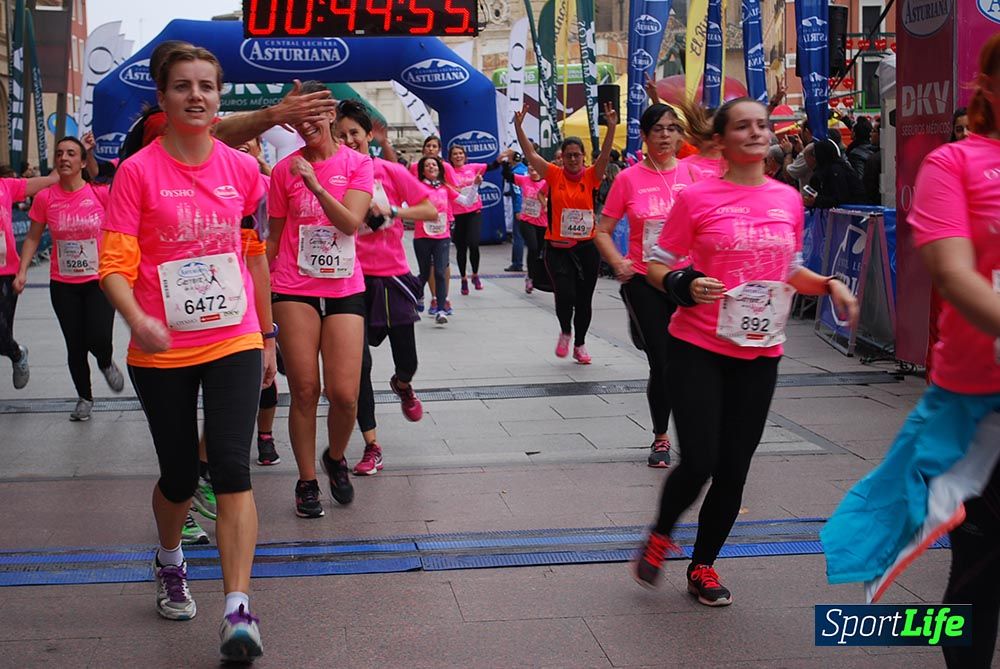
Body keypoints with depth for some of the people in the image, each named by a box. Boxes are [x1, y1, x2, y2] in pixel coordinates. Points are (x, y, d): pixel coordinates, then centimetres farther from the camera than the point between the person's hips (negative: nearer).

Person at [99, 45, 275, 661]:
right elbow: (114, 264, -11)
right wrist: (138, 320, -31)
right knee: (180, 474, 11)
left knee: (231, 465, -14)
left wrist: (268, 340, 16)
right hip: (161, 351, -1)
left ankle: (238, 609, -13)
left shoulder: (242, 169, 2)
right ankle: (171, 562, 43)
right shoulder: (138, 171, -7)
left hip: (234, 342, 1)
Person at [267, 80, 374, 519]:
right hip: (294, 289, 0)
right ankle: (307, 482, 14)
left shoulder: (357, 164, 2)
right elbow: (274, 236, 11)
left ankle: (336, 458, 24)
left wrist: (316, 185, -21)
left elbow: (351, 223, -11)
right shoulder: (285, 169, 4)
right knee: (304, 391, -1)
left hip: (344, 288, 0)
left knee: (344, 393, -6)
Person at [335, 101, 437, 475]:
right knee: (359, 363, -2)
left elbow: (431, 211, -2)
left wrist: (391, 211, -13)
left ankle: (402, 386, 41)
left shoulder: (390, 171, -2)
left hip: (392, 276, 0)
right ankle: (371, 447, 9)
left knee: (406, 362, 1)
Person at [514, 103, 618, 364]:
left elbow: (605, 154, -14)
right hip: (557, 247, -1)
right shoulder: (554, 175, 0)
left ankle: (580, 344, 28)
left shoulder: (591, 176, 0)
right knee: (565, 295, -14)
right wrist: (518, 127, -18)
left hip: (587, 247, 1)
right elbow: (530, 153, -7)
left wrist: (611, 127, -29)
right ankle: (565, 332, 17)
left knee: (584, 299, 9)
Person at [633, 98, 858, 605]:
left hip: (759, 355, 4)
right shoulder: (696, 197, -7)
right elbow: (657, 267, -1)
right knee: (699, 462, -10)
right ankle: (660, 537, 21)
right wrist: (685, 285, -21)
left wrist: (829, 285, 2)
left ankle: (704, 565, 27)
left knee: (734, 470, 7)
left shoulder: (788, 199, 6)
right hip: (698, 350, -4)